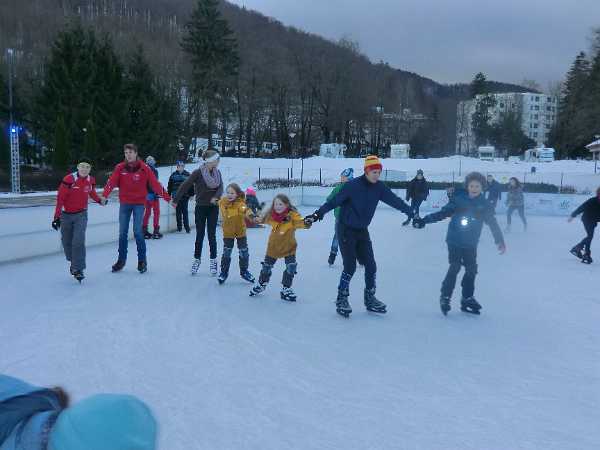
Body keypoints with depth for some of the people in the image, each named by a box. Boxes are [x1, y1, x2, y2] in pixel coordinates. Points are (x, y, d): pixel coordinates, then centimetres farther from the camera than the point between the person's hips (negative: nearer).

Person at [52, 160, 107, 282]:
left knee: (78, 241, -13)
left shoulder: (91, 180, -4)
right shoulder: (68, 180, -17)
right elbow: (60, 198, -15)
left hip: (81, 214, 1)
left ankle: (78, 269, -8)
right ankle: (73, 261, 36)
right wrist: (57, 216, -17)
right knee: (66, 241, 11)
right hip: (66, 215, -1)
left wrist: (100, 200, 0)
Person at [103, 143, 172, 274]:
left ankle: (142, 260, 8)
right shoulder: (120, 168, -1)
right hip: (124, 203, 3)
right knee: (122, 232, 8)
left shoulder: (144, 168, -6)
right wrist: (104, 195, -30)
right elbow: (111, 182, -13)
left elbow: (155, 184, -9)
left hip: (139, 203, -2)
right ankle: (121, 260, 21)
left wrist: (167, 197, -18)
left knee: (137, 232, -5)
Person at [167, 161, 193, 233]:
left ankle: (187, 227, 0)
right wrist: (169, 194, 7)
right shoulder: (173, 175, 7)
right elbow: (170, 185, 10)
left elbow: (191, 185, 4)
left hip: (185, 196, -2)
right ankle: (179, 227, 13)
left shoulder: (187, 174, 4)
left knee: (185, 211, -5)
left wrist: (191, 194, 0)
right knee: (178, 211, 5)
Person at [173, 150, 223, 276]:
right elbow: (185, 186, -12)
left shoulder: (217, 172, 1)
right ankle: (196, 260, 17)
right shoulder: (198, 173, -12)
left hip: (213, 207, 3)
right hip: (201, 207, -2)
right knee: (200, 235, 4)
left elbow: (220, 187, -6)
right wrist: (176, 200, -14)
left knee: (212, 235, 4)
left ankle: (213, 261, 12)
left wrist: (216, 197, -26)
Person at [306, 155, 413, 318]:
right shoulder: (353, 185, -19)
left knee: (371, 266, 4)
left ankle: (370, 298, 21)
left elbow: (395, 200, 0)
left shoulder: (379, 187, -2)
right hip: (346, 230, -6)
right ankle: (341, 300, 7)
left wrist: (411, 213, -1)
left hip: (362, 231, 6)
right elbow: (334, 201, -20)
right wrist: (319, 213, -27)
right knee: (350, 267, -9)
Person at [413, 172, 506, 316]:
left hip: (470, 244, 3)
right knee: (455, 267, -10)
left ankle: (467, 299, 22)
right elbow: (442, 213, -5)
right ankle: (445, 297, 2)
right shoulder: (458, 199, -7)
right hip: (454, 240, -3)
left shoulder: (484, 205, -1)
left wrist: (500, 241, 0)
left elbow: (493, 223, 3)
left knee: (471, 269, 7)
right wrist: (423, 220, -10)